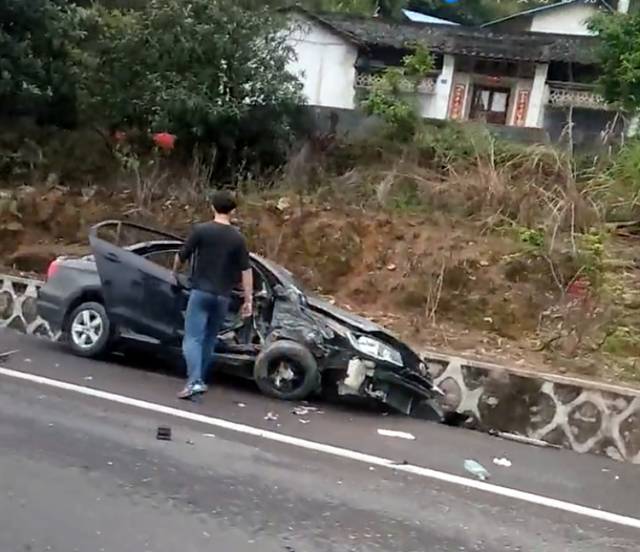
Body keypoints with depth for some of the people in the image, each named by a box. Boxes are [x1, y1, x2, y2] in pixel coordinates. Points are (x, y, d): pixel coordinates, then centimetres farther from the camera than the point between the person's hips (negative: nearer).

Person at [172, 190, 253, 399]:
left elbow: (182, 256, 2)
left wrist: (174, 274, 22)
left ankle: (194, 381, -19)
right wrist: (248, 300, 5)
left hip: (201, 291, -3)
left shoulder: (200, 230, -5)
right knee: (209, 339, 16)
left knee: (193, 338, -4)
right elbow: (245, 270, 0)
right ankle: (199, 380, 24)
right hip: (222, 296, 3)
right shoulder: (238, 238, 2)